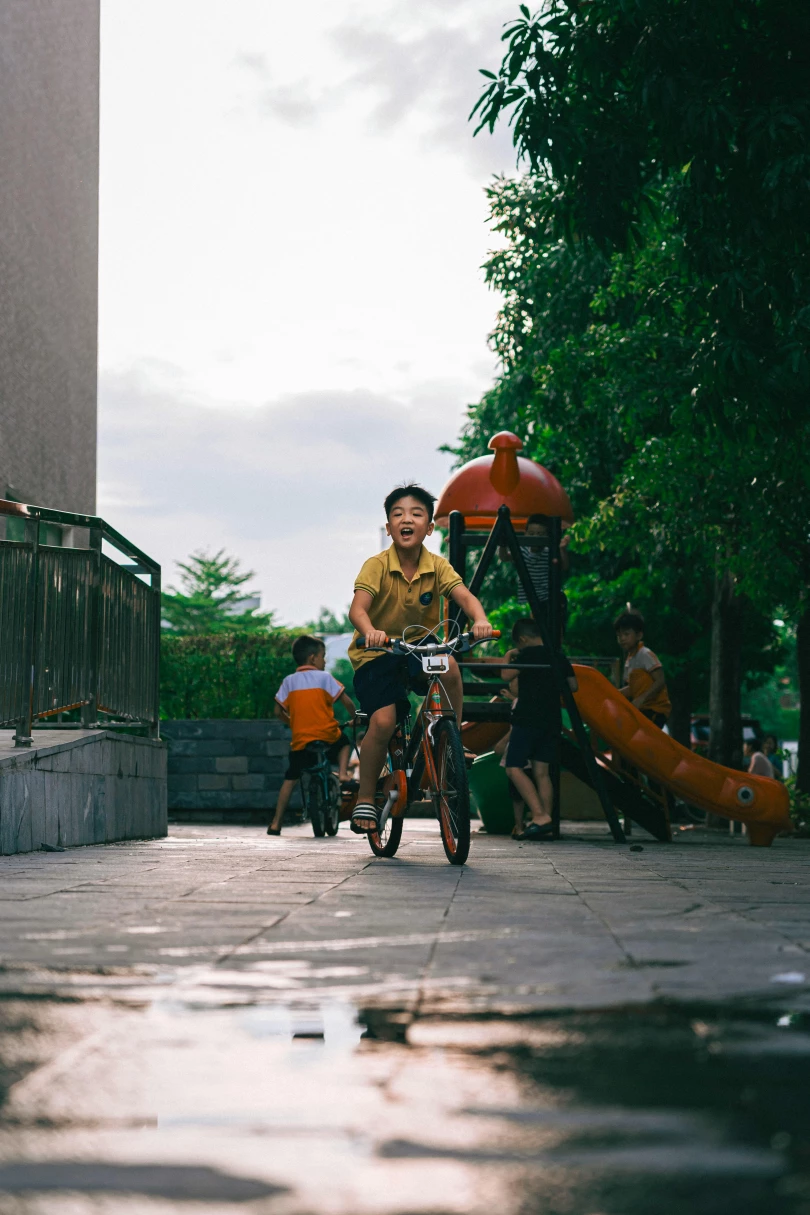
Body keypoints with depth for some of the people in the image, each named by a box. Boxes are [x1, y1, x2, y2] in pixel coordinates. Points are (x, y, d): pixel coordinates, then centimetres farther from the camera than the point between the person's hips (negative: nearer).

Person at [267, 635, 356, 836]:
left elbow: (278, 710, 7)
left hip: (300, 740, 2)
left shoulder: (289, 681, 8)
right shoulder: (324, 677, 1)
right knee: (344, 743, 31)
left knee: (291, 778, 10)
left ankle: (276, 823, 4)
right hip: (327, 735, -2)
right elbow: (346, 702, -1)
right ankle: (343, 773, 7)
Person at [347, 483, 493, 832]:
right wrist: (370, 631, -50)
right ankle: (365, 799, -2)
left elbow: (464, 596, -20)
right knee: (383, 720, -21)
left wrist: (480, 619, -43)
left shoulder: (437, 566, -7)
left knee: (449, 668, -31)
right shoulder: (377, 566, -15)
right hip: (376, 654, -2)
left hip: (419, 647, 2)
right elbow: (357, 608, -28)